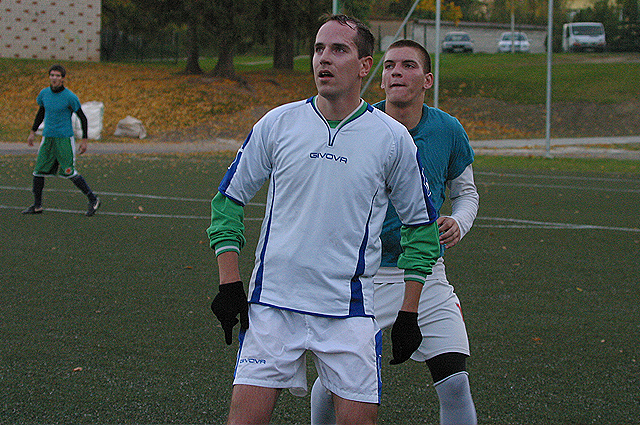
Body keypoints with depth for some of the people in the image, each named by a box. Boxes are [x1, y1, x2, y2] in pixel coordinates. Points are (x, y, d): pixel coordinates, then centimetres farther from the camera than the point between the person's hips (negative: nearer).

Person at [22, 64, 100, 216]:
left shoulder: (70, 97, -11)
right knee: (38, 170, 3)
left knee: (69, 172, -9)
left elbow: (83, 118, -4)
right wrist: (33, 132, 22)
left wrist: (84, 140, -6)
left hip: (64, 139, -6)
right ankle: (37, 205, 14)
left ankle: (93, 200, 3)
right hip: (47, 138, 6)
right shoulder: (44, 93, 5)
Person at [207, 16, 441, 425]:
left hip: (350, 311, 0)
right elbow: (229, 198, 11)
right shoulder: (277, 124, 3)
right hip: (272, 302, 0)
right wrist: (229, 283, 3)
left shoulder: (392, 138, 2)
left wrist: (409, 313, 7)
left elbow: (421, 222, 10)